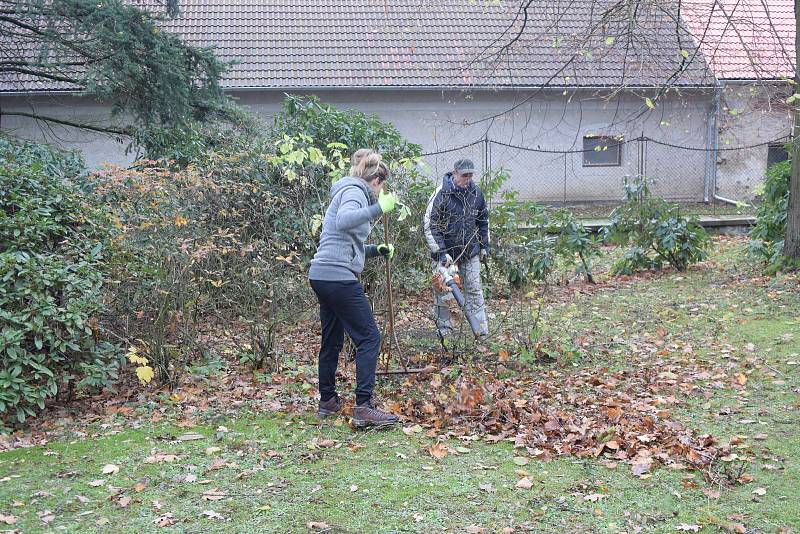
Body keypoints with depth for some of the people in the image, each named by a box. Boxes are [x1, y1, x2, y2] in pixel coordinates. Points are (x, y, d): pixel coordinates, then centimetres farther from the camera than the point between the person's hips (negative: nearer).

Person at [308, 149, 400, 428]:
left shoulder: (349, 192, 24)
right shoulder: (355, 191, -6)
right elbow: (344, 221, -30)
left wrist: (376, 250, 27)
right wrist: (378, 208, -33)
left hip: (322, 276, 11)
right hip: (339, 277, -10)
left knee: (332, 340, 18)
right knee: (369, 338, -8)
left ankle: (327, 401, 28)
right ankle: (363, 408, -11)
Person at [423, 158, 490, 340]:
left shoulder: (476, 192, 0)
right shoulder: (441, 194, -16)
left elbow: (483, 220, 15)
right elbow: (430, 226, -15)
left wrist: (484, 245, 14)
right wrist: (440, 252, -19)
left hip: (470, 251, 4)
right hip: (445, 251, -4)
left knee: (474, 291, 6)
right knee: (442, 294, 1)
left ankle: (482, 332, 11)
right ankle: (444, 333, 12)